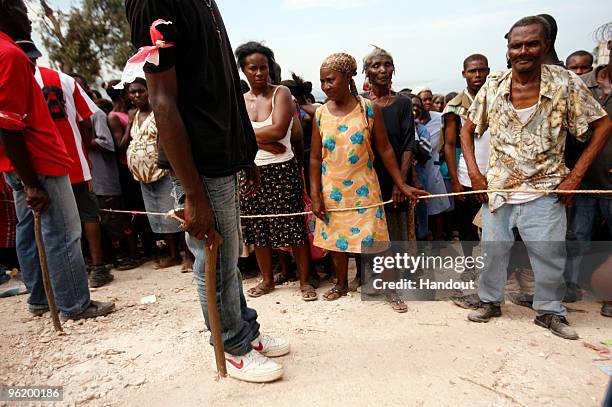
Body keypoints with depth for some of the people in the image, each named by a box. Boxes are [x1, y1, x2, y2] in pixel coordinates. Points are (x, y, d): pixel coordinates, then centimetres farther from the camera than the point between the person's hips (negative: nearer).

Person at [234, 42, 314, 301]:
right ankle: (267, 279, 28)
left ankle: (304, 281, 16)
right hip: (251, 171, 4)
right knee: (257, 228, 11)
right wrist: (267, 144, -17)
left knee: (293, 227, 0)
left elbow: (279, 129, -17)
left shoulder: (281, 93, -2)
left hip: (282, 170, -4)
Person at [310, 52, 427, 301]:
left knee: (373, 239, -1)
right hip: (332, 190, 3)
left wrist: (402, 185, -4)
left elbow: (385, 150, -2)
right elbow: (315, 158, 1)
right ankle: (341, 284, 33)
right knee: (335, 239, 13)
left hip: (363, 188, -2)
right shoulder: (320, 114, 0)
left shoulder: (369, 109, -6)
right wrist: (315, 195, -4)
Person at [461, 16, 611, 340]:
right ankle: (490, 301, 31)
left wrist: (576, 175, -8)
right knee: (493, 249, 11)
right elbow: (467, 130, 7)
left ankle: (549, 311, 29)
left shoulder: (565, 83, -7)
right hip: (496, 188, 1)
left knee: (550, 255, 6)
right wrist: (474, 173, -2)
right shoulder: (493, 86, -3)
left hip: (544, 190, -1)